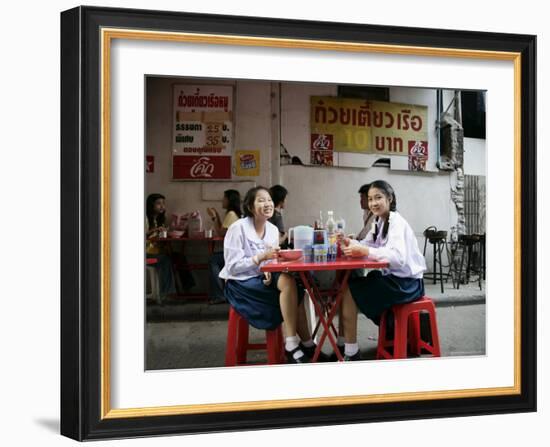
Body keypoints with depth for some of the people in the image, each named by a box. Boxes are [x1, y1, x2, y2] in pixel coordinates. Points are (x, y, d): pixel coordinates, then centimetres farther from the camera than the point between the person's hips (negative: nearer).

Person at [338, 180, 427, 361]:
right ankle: (343, 345, 7)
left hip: (407, 282, -9)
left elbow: (399, 257, -32)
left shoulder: (397, 222, -17)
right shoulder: (379, 222, 11)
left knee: (348, 290, -17)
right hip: (392, 277, 9)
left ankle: (351, 352, -11)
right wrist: (351, 244, -11)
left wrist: (365, 251, -39)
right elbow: (366, 245, 10)